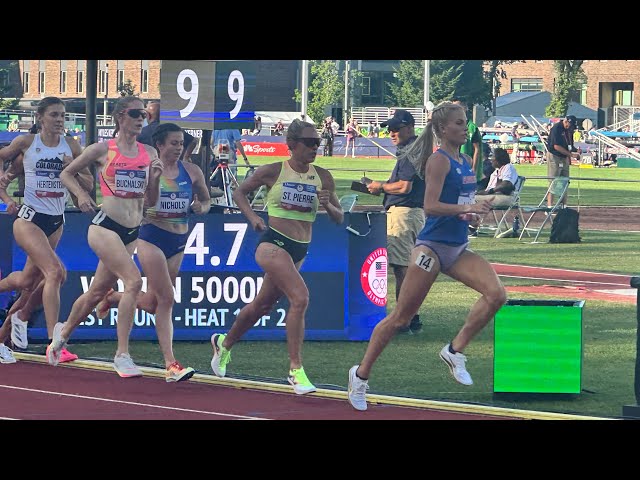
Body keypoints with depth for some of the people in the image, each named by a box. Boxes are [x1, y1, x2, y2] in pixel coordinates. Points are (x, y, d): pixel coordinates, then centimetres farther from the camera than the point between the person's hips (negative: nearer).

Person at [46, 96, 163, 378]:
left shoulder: (149, 153, 9)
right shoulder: (103, 150, -3)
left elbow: (151, 201, 13)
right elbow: (66, 173, 9)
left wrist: (155, 178, -5)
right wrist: (80, 195, -7)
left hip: (132, 233, 6)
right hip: (105, 227, -6)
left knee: (98, 291, 16)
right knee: (134, 281, -23)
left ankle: (64, 331, 43)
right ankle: (122, 355, -20)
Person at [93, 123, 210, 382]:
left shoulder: (192, 171, 6)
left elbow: (206, 200, 18)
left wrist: (201, 207, -5)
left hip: (179, 242, 5)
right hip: (152, 237, -5)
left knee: (153, 303, 10)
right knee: (166, 299, -12)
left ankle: (112, 297, 40)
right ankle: (171, 364, -12)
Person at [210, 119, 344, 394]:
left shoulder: (322, 177, 6)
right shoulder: (273, 172, -4)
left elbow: (339, 218, 10)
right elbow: (239, 192, 10)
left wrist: (328, 205, -11)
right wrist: (252, 217, -5)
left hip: (300, 251, 6)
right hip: (273, 244, -6)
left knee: (262, 305, 19)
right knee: (300, 298, -24)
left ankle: (224, 344, 45)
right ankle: (296, 370, -20)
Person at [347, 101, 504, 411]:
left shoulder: (467, 162, 12)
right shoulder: (439, 160, -11)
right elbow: (430, 206, -20)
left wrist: (473, 213, 4)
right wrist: (466, 208, -28)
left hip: (458, 249, 7)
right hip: (432, 247, -7)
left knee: (496, 294, -15)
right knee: (401, 317, -1)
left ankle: (455, 351, -2)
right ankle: (361, 374, 13)